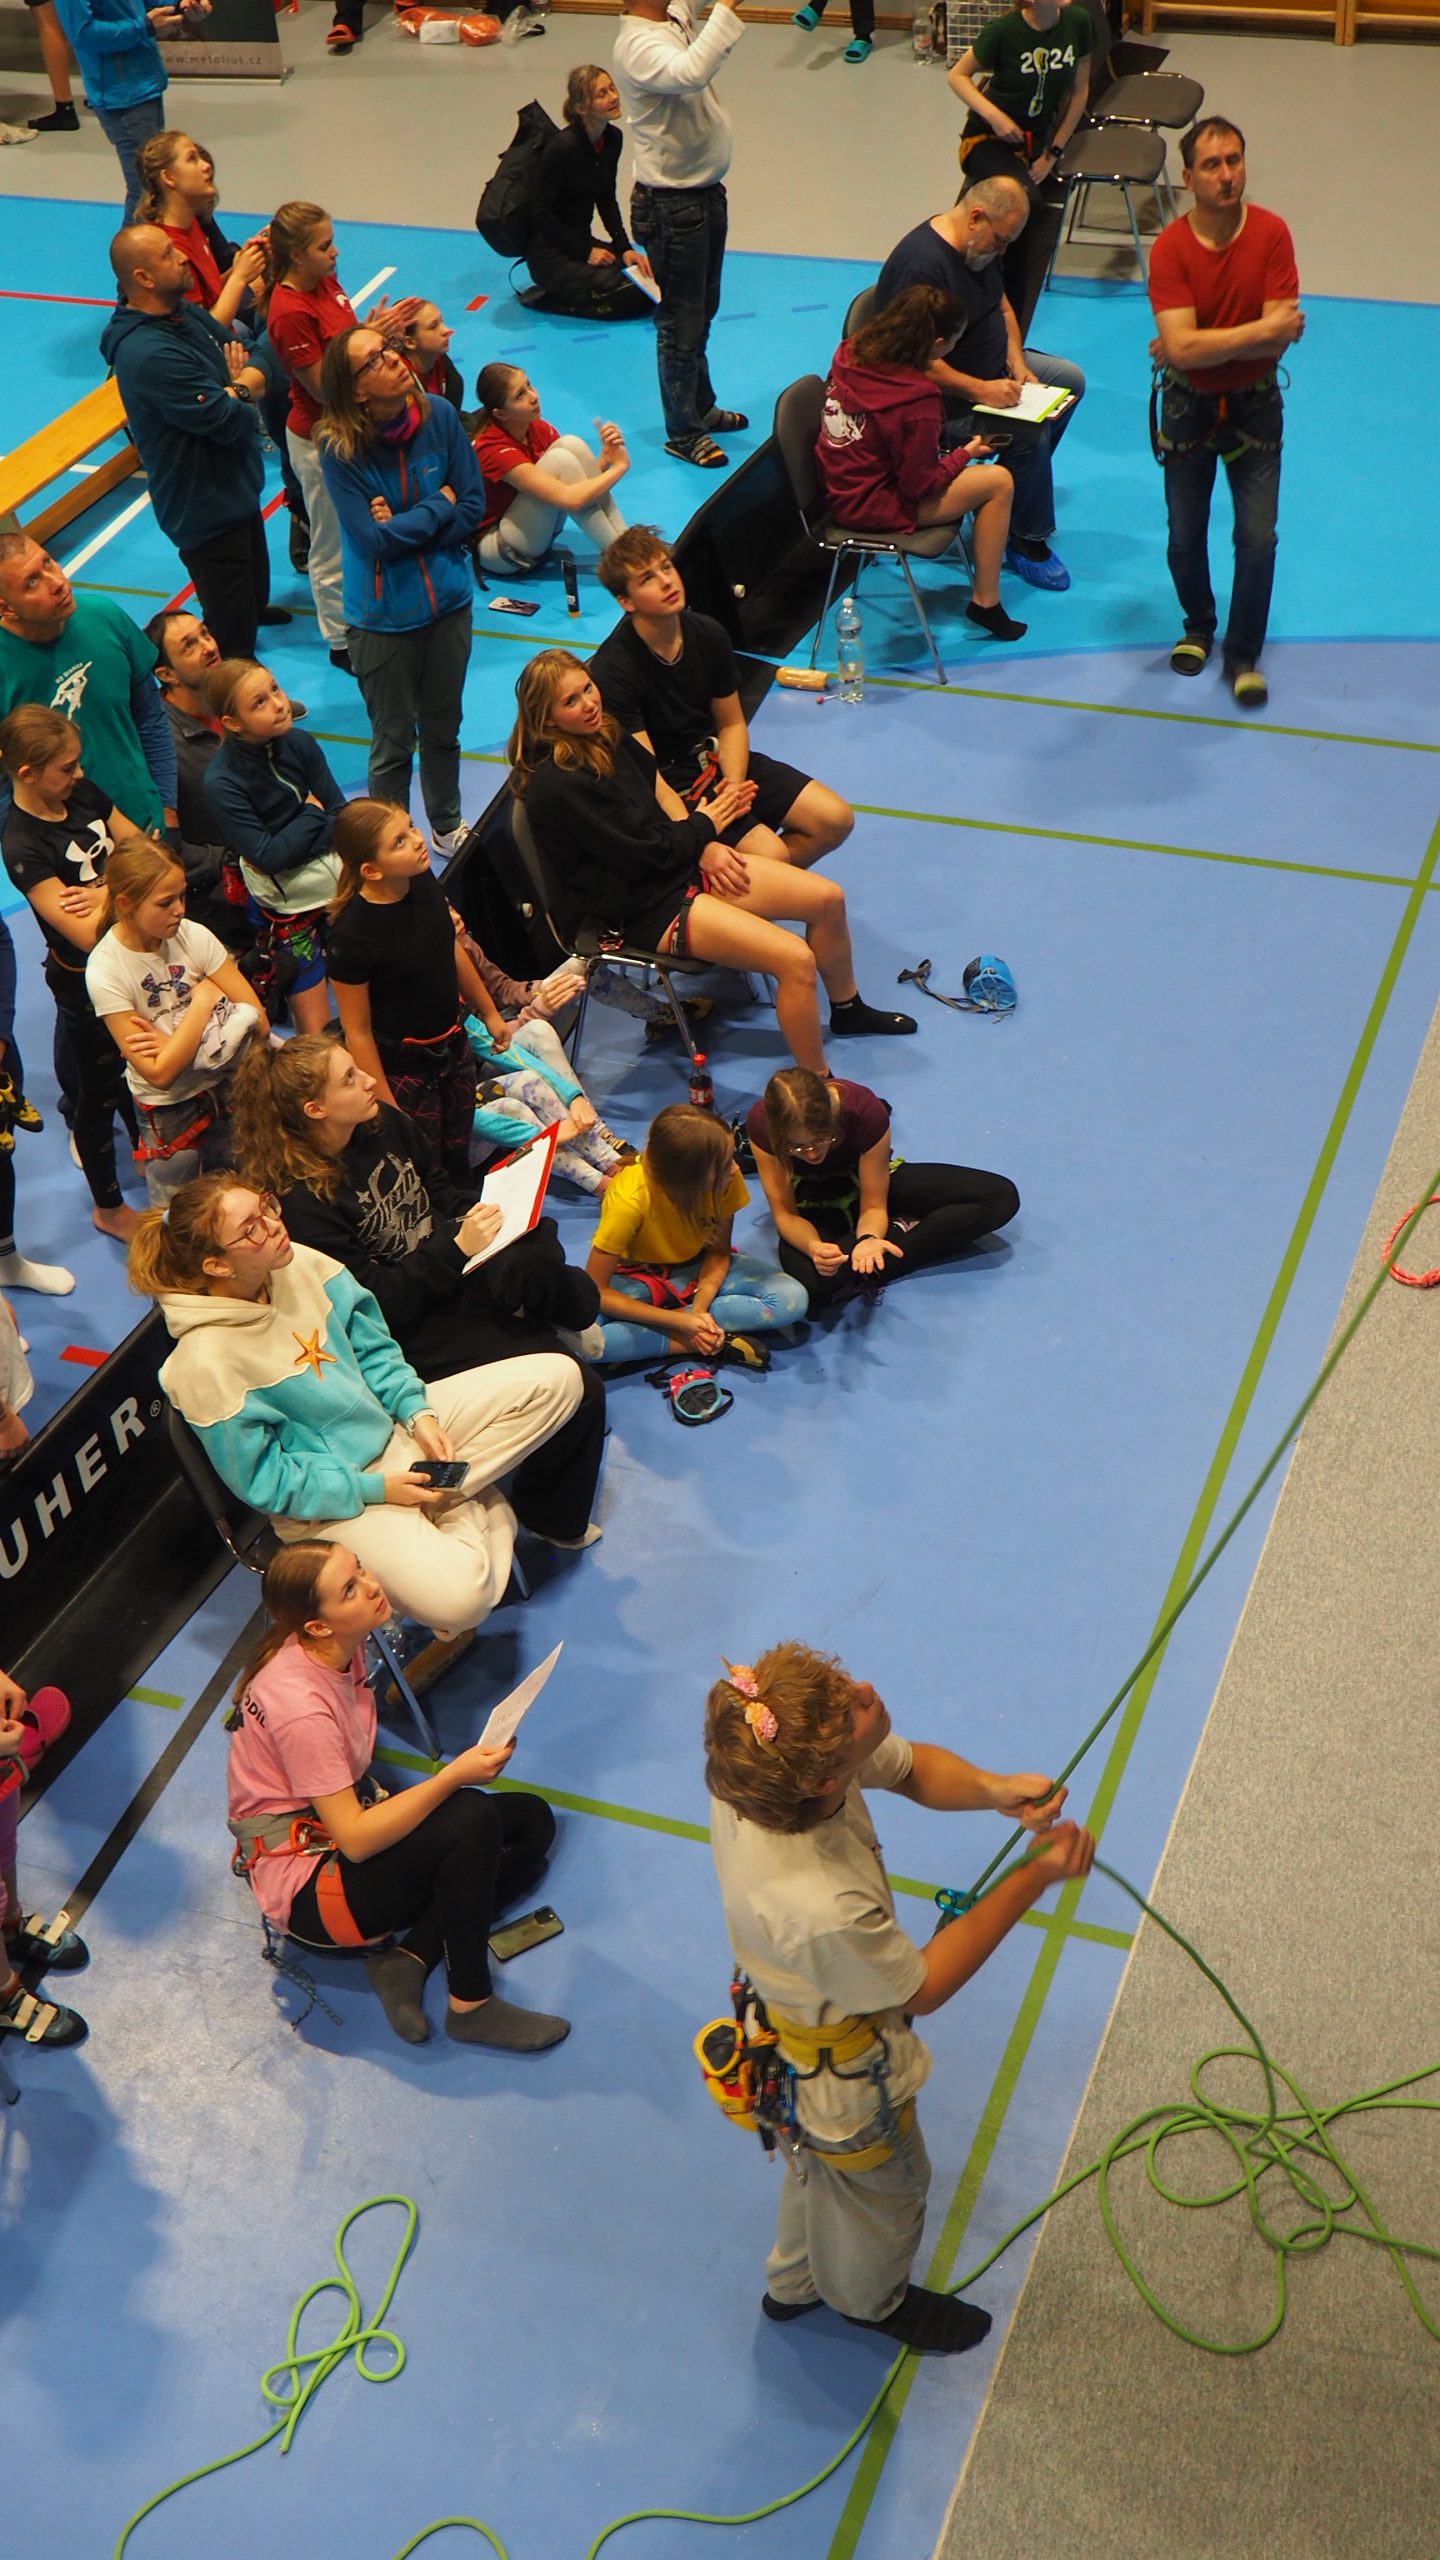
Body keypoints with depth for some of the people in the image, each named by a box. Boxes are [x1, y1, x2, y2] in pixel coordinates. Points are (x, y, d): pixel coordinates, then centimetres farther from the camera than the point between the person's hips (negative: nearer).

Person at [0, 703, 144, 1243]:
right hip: (87, 981, -7)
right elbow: (86, 935, -32)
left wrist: (105, 889, -23)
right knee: (100, 1092, 14)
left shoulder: (81, 793, -7)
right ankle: (109, 1208, 35)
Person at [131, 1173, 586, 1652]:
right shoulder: (207, 1364, -26)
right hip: (328, 1496, -7)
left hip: (392, 1428, 7)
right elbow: (265, 1481, -18)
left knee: (557, 1376, -2)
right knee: (456, 1597, -32)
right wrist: (375, 1489, -18)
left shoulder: (299, 1264, -7)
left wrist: (417, 1413, -7)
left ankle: (448, 1505, -4)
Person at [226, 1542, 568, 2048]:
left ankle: (409, 1957, -6)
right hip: (306, 1889, -9)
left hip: (348, 1830, 9)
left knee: (532, 1822, 3)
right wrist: (453, 1776, -31)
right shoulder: (300, 1706, -31)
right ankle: (471, 2007, -13)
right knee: (472, 1819, -29)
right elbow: (356, 1839, -29)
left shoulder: (342, 1647, -5)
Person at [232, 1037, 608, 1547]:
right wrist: (457, 1248, -26)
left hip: (454, 1267, 6)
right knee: (574, 1387, -20)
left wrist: (485, 1209, -4)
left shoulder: (383, 1124, 0)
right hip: (413, 1328, -6)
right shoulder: (302, 1202, -22)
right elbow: (374, 1304, -21)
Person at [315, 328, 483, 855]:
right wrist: (439, 506, -13)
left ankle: (447, 827, 45)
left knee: (443, 728, 22)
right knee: (393, 743, 12)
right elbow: (378, 539, -23)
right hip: (384, 615, -4)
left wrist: (407, 525, -17)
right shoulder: (339, 448, -21)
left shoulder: (439, 415, -10)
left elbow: (473, 509, -6)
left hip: (448, 598, 4)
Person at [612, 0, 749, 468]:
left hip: (705, 192, 9)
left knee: (702, 312, 23)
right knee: (680, 324, 3)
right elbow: (691, 72, -41)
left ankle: (702, 408, 40)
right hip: (673, 206, -9)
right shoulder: (638, 44, -23)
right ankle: (682, 433, 15)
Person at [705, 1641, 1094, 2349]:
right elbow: (921, 1989, -26)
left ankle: (794, 2282, 66)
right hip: (844, 2076, -6)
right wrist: (1033, 1880, -27)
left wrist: (994, 1790, -31)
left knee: (817, 2161, 37)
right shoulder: (823, 1912, -48)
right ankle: (873, 2300, 62)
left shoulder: (754, 1766, -29)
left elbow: (915, 1768, -11)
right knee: (882, 2186, 29)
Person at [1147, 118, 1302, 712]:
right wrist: (1259, 330, -25)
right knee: (1185, 535, 8)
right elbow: (1181, 347, -27)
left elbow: (1281, 340, -20)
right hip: (1188, 404, 0)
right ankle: (1198, 627, 38)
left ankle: (1243, 656, 14)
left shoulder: (1271, 234, -14)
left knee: (1257, 538, -5)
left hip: (1253, 403, 0)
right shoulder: (1170, 248, -16)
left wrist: (1204, 345, -21)